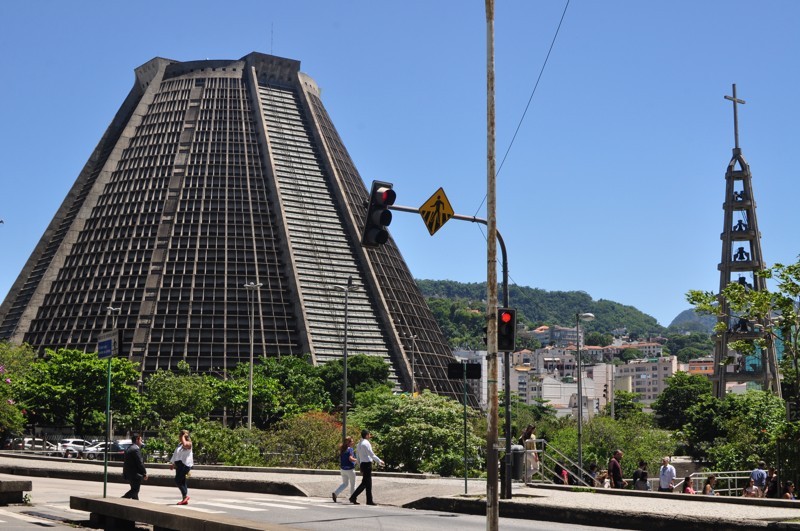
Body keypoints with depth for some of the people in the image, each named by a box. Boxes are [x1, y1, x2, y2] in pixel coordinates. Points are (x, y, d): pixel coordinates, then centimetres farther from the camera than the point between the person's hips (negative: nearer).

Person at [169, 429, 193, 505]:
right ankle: (184, 499, 9)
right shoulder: (180, 444, 19)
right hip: (179, 465, 9)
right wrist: (173, 464, 21)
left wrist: (183, 437, -18)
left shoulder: (188, 443, -8)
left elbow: (185, 444, -33)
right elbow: (177, 455, 24)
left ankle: (185, 495, -6)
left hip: (184, 465, -9)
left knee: (177, 480, -14)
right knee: (182, 482, 7)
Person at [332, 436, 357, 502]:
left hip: (343, 469, 7)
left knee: (345, 483, 17)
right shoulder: (350, 449, -14)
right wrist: (357, 460, -8)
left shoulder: (342, 450, 9)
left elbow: (340, 459, 12)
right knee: (352, 484, 8)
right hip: (349, 469, -7)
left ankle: (335, 493, -2)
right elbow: (350, 458, -22)